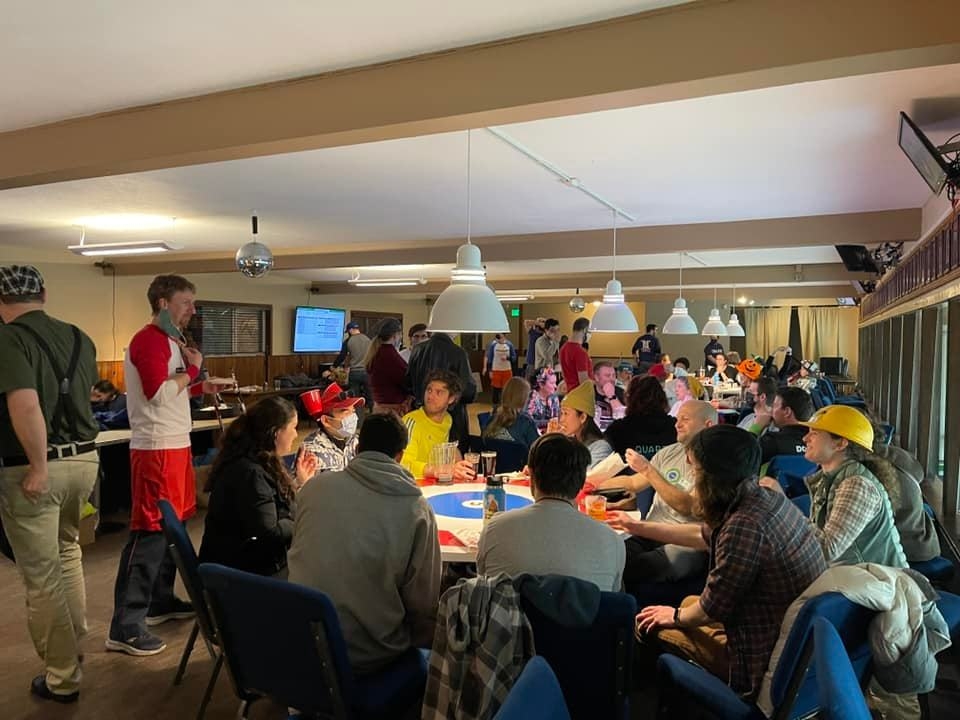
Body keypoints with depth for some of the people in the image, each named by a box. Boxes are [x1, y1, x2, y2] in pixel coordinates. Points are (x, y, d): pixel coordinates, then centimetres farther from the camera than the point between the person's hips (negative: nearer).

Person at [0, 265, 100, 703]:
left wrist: (39, 466, -19)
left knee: (41, 576, 6)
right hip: (84, 458, 7)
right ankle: (75, 642, 41)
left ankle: (62, 678, 17)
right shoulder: (79, 337, 7)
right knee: (67, 550, 28)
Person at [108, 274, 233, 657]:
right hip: (157, 449, -10)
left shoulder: (168, 339, 17)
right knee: (150, 531, -7)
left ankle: (160, 602, 30)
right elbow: (158, 394, -24)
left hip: (174, 444, 10)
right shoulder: (149, 340, -15)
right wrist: (193, 368, -13)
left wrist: (203, 386, 12)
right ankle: (125, 627, -1)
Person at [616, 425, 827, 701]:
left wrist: (676, 616, 3)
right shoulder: (769, 499, -1)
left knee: (646, 625, 4)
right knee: (690, 603, 26)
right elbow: (706, 535, 16)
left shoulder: (745, 525, -31)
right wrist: (639, 527, 25)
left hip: (766, 659, -9)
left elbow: (712, 607, -19)